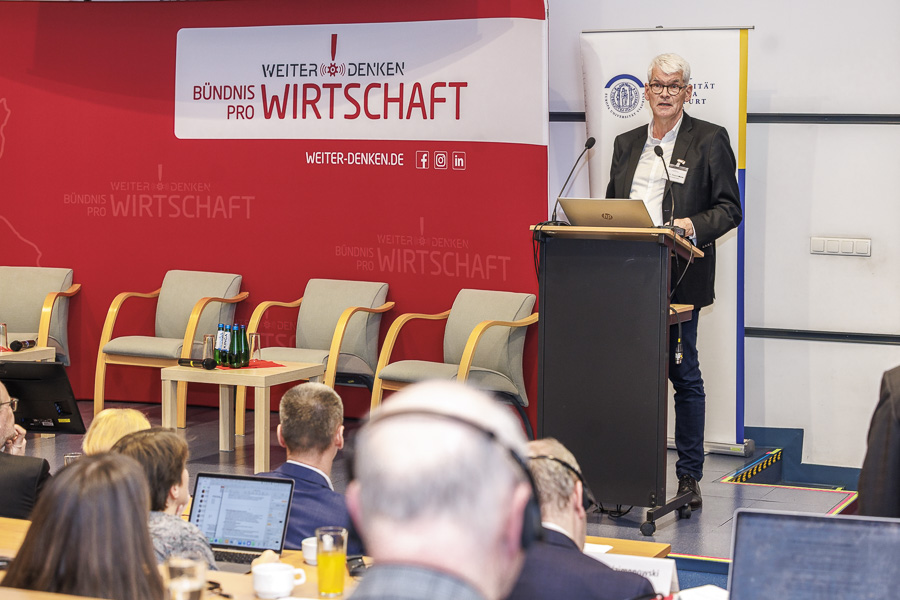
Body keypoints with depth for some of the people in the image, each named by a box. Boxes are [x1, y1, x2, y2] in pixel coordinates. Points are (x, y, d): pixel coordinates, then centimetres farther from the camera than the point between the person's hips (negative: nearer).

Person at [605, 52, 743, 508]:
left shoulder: (710, 140, 3)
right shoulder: (626, 144, 18)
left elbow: (729, 208, -1)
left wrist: (694, 226, -19)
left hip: (678, 277, -4)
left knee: (684, 375, -1)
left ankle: (689, 476, 7)